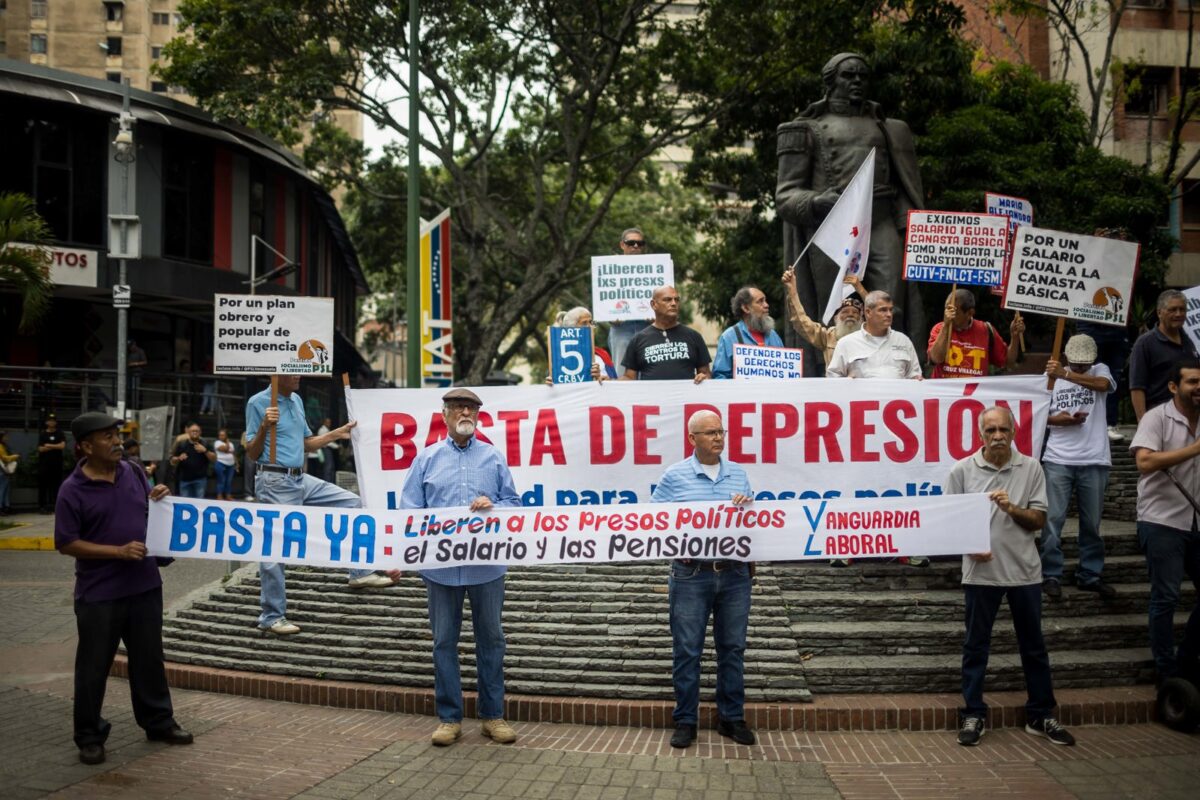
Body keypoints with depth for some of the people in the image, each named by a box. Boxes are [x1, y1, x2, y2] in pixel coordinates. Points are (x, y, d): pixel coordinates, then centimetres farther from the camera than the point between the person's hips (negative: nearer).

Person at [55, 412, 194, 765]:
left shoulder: (133, 472, 4)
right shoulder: (73, 490, -12)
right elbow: (67, 543, -13)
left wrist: (158, 500, -5)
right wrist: (119, 552, -19)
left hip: (144, 584, 5)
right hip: (99, 593, -5)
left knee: (149, 657, 15)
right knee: (94, 666, 6)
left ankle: (159, 722, 28)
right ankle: (89, 736, 19)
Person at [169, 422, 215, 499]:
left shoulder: (205, 444, 4)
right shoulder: (181, 444, 5)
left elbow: (214, 458, -1)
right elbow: (173, 462, 7)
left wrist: (205, 450, -15)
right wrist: (179, 458, -15)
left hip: (200, 479, -1)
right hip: (185, 479, 1)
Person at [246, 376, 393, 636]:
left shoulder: (296, 400, 13)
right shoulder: (258, 403, -9)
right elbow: (252, 453, -9)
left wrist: (336, 434, 15)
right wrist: (264, 426, -24)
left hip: (301, 479, 8)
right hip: (274, 482, -7)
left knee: (352, 503, 7)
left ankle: (360, 573, 13)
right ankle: (271, 617, 7)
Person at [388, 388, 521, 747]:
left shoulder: (494, 458, 8)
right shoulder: (426, 459, 6)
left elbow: (513, 502, 7)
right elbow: (409, 512, 2)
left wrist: (493, 506, -14)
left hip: (486, 566, 0)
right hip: (441, 567, 0)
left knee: (490, 639, 7)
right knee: (444, 641, 6)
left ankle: (493, 716, 18)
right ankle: (449, 718, 16)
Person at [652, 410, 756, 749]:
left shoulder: (738, 473, 13)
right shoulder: (674, 476, 2)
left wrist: (746, 506, -5)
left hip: (734, 572, 3)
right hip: (691, 572, -3)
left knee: (732, 647, 8)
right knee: (687, 649, 0)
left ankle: (732, 718, 19)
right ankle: (685, 721, 10)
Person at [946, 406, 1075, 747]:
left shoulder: (1030, 468, 2)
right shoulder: (963, 470, -1)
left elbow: (1039, 520, 2)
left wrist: (1011, 508, -16)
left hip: (1024, 569, 1)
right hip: (981, 570, -1)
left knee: (1033, 645, 10)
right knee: (976, 645, 6)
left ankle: (1040, 716, 22)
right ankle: (973, 715, 16)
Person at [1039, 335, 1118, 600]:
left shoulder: (1100, 370, 6)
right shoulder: (1051, 375, 6)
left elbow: (1103, 384, -19)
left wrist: (1064, 374, -29)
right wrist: (1057, 419, -13)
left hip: (1094, 461, 1)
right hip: (1058, 460, -1)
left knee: (1091, 522, 10)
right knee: (1053, 519, -3)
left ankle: (1090, 575, 21)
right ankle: (1051, 576, 4)